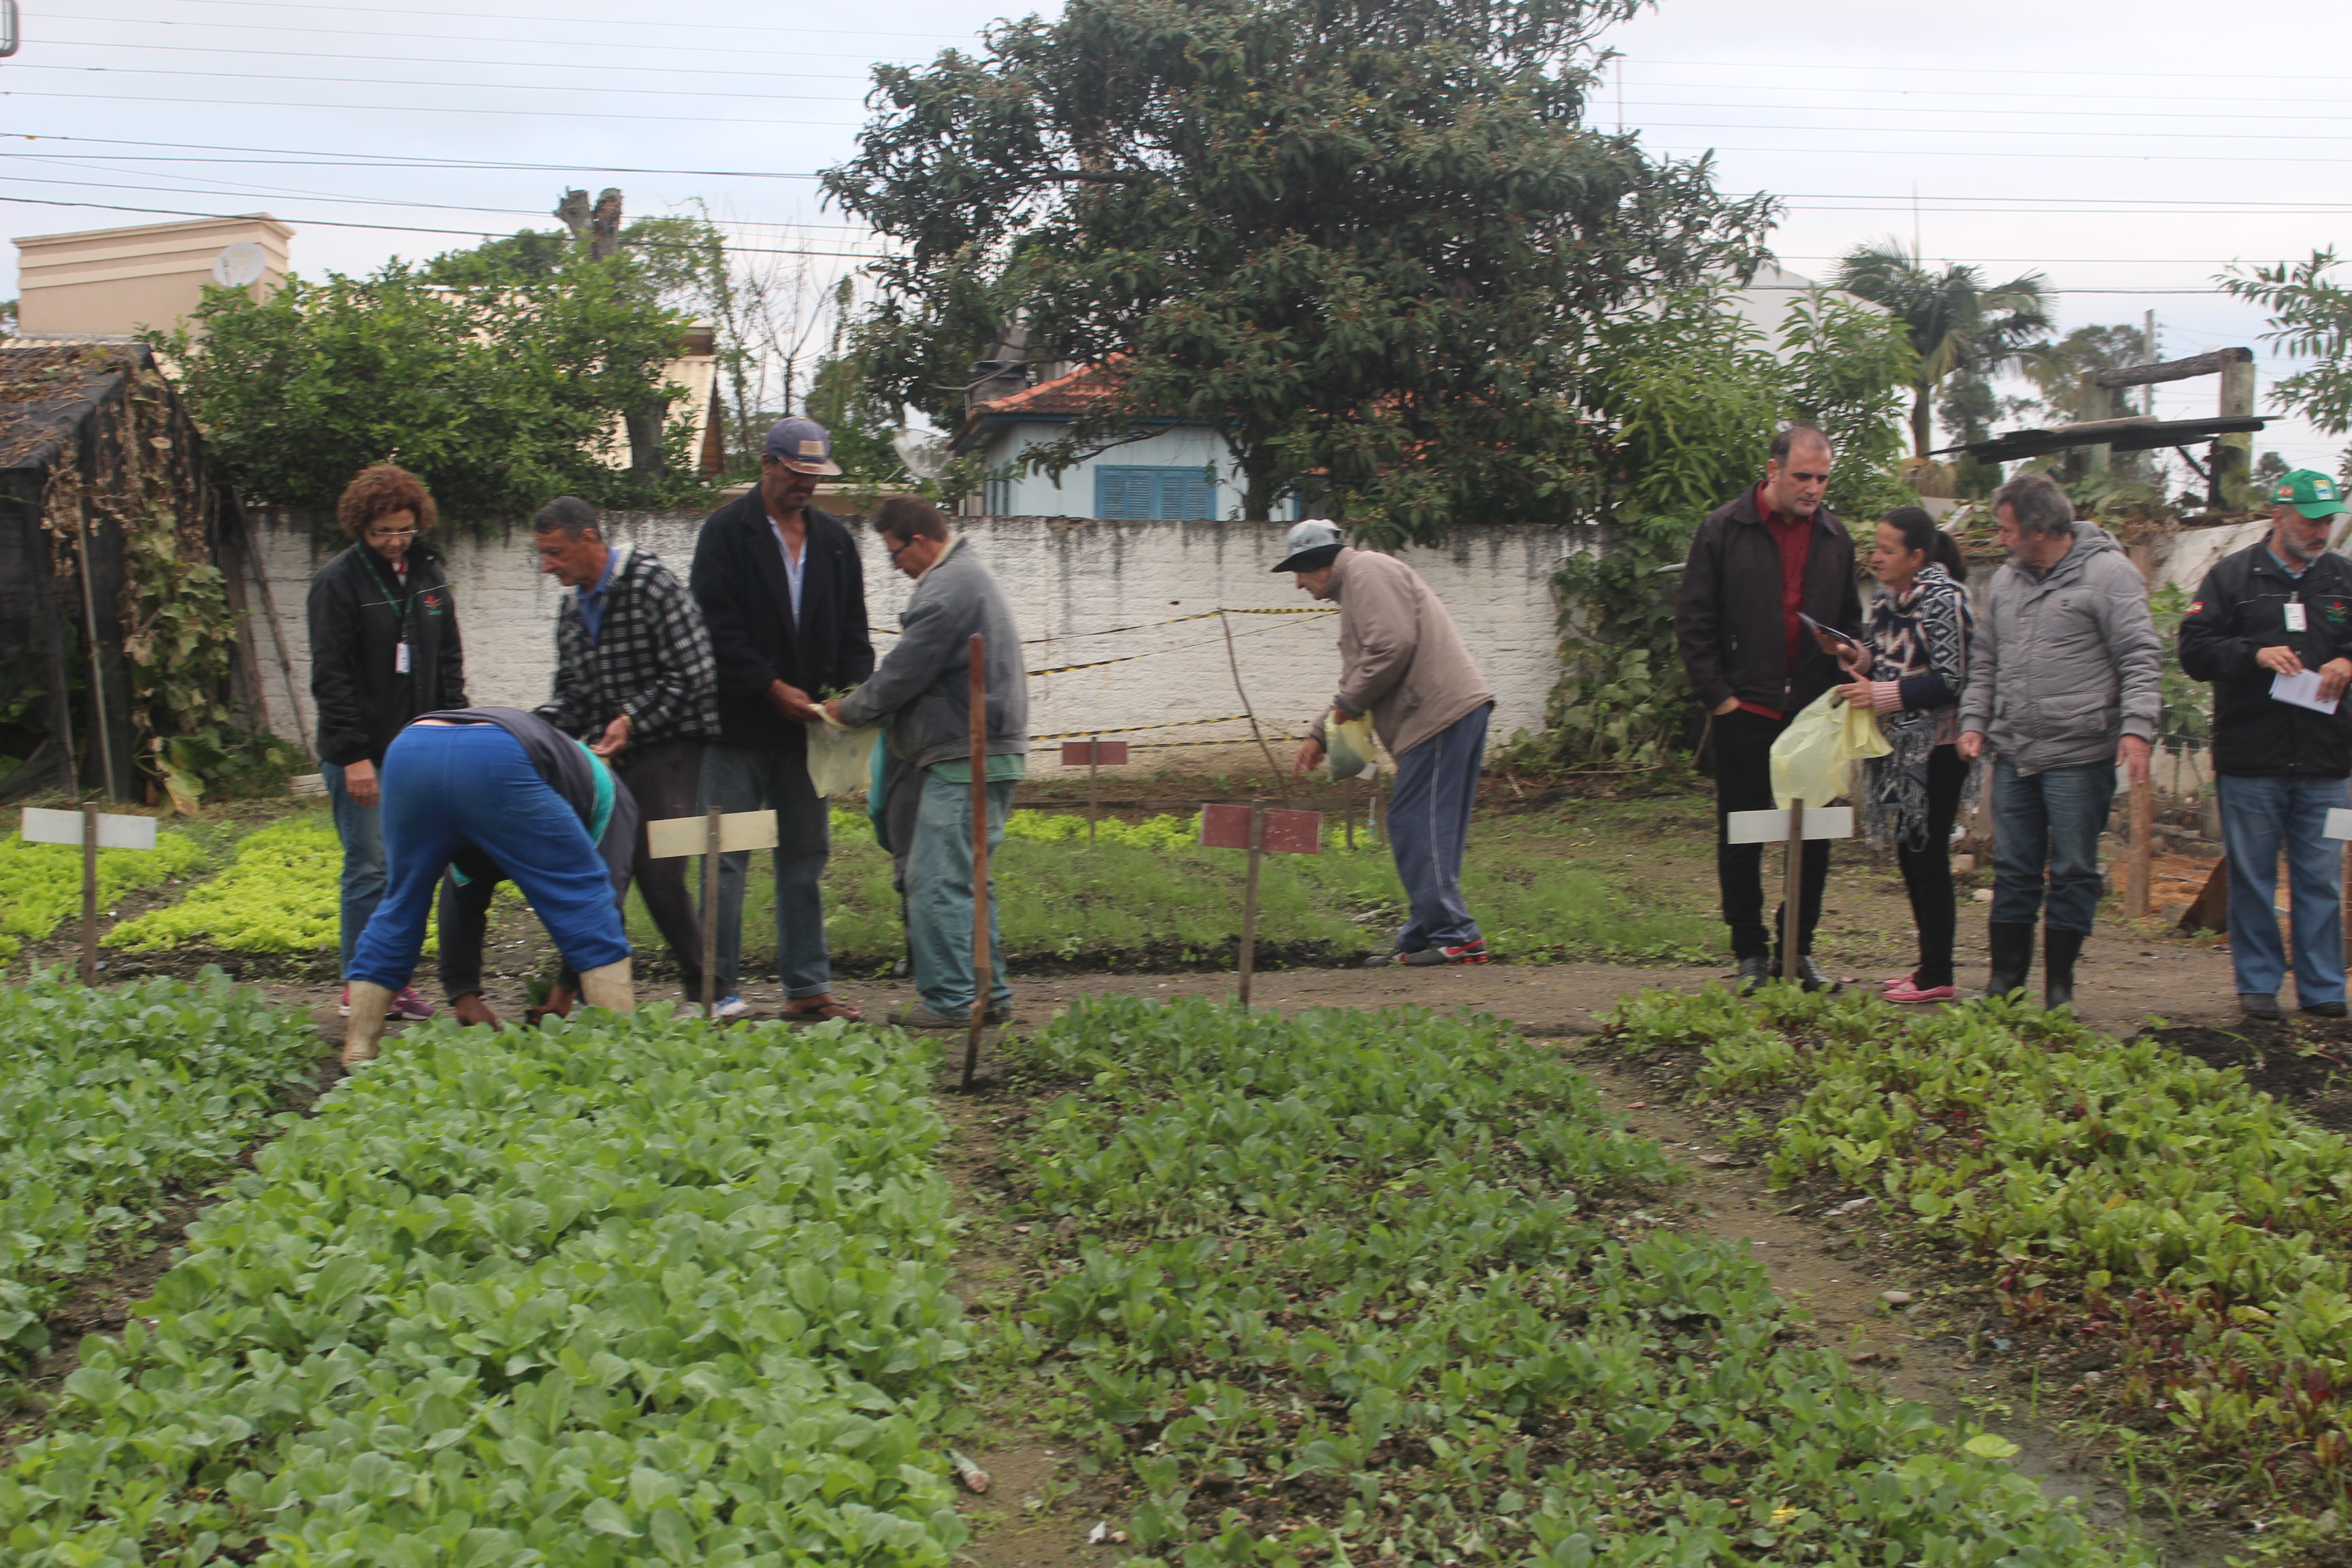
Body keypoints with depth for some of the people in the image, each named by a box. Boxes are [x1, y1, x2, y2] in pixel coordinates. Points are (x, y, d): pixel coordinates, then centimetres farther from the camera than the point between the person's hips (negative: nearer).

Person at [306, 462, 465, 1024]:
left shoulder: (429, 575, 11)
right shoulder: (339, 581, -7)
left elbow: (449, 661, 17)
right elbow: (331, 677, -10)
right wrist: (354, 755, -16)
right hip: (362, 754, -6)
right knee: (370, 868, -4)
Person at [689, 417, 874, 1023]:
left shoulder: (834, 540, 14)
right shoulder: (727, 531, -1)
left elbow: (852, 631, 16)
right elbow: (718, 627, -8)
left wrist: (852, 692, -2)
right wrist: (772, 688, -15)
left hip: (805, 726, 5)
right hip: (740, 725, -5)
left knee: (805, 860, 8)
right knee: (726, 858, -3)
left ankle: (806, 988, 14)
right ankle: (718, 985, 4)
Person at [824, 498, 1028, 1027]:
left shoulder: (948, 587, -15)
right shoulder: (968, 572, 19)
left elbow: (906, 670, -13)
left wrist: (850, 710, 1)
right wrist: (862, 704, 15)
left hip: (964, 757, -11)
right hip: (984, 750, 11)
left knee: (936, 882, -8)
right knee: (966, 880, 15)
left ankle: (950, 1001, -4)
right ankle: (988, 995, 19)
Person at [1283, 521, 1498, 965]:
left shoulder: (1367, 572, -5)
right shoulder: (1353, 588, 29)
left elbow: (1393, 646, -18)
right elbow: (1359, 677, 33)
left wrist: (1348, 702, -8)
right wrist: (1321, 734, 28)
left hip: (1444, 712, -11)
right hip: (1449, 713, 11)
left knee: (1416, 827, -10)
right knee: (1430, 831, 11)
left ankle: (1456, 936, -10)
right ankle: (1422, 939, 14)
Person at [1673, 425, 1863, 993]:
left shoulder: (1835, 537, 9)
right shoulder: (1723, 531, -2)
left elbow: (1850, 622, 18)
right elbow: (1692, 621, -2)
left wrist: (1844, 685, 4)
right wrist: (1717, 694, -7)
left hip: (1813, 712, 3)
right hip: (1745, 711, -3)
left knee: (1814, 837, 6)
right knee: (1740, 838, 4)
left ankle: (1798, 950, 17)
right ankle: (1751, 952, 14)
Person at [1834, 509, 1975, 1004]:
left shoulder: (1942, 600, -13)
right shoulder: (1888, 599, 11)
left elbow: (1952, 681, -17)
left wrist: (1881, 695, -19)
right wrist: (1855, 657, 0)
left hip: (1936, 749, -8)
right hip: (1901, 744, 8)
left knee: (1928, 854, -6)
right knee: (1910, 854, 11)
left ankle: (1937, 977, 0)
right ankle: (1929, 965, 20)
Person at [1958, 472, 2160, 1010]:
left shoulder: (2108, 572, -6)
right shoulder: (2006, 581, 13)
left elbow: (2140, 658, -11)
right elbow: (1984, 661, 20)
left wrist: (2136, 727, -20)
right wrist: (1974, 720, 8)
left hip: (2079, 757, -6)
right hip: (2013, 754, 6)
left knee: (2073, 873, 2)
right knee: (2012, 871, 10)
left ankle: (2059, 988, 11)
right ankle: (2005, 981, 18)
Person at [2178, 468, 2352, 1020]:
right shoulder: (2232, 576, 4)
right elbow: (2194, 649, -2)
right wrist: (2255, 654, -18)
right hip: (2250, 762, -2)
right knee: (2252, 880, 5)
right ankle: (2258, 985, 15)